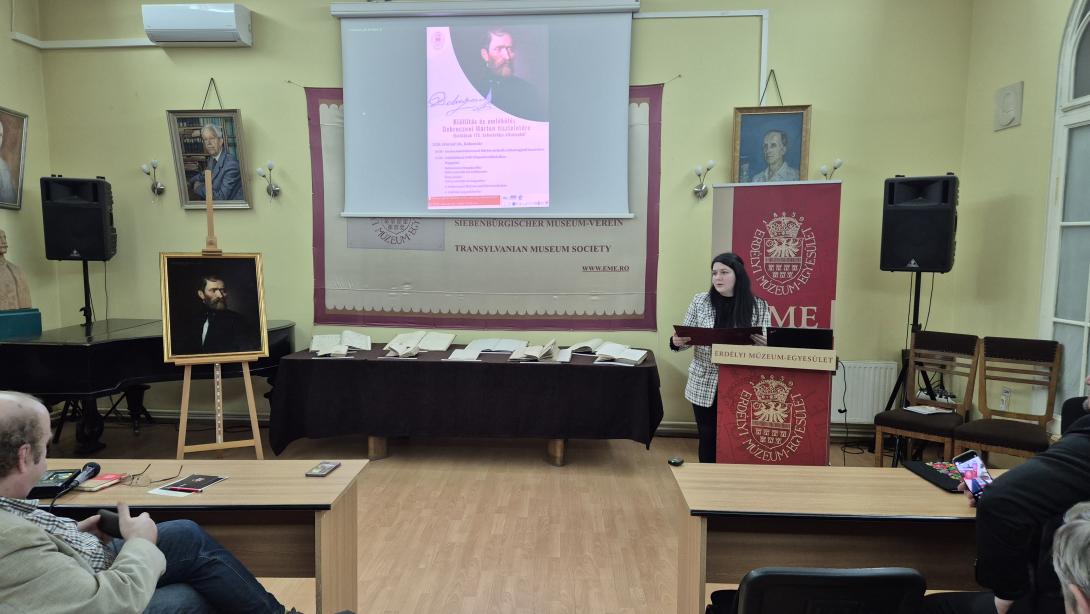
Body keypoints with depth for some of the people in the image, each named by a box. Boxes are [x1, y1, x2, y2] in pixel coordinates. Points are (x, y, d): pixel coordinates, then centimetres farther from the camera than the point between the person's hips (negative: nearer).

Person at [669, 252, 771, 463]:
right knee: (707, 436, 9)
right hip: (704, 385, 1)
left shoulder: (758, 306, -2)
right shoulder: (700, 301, 1)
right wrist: (676, 342, -16)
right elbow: (686, 338, 6)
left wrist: (765, 344, -22)